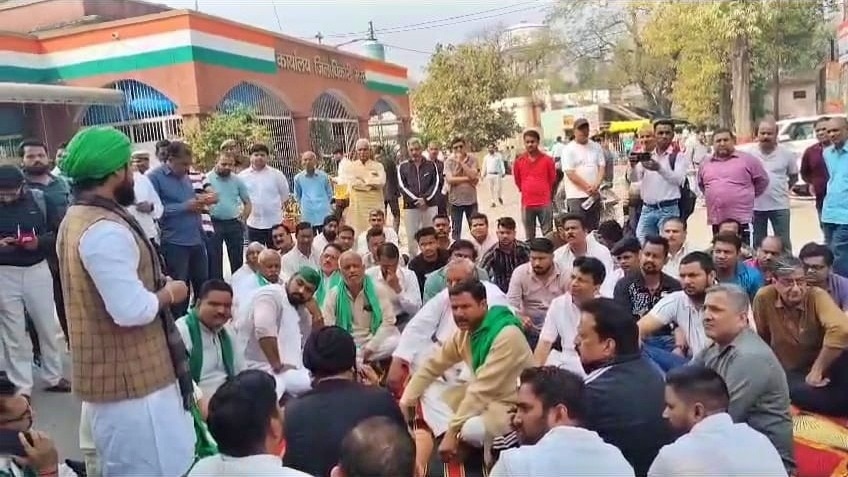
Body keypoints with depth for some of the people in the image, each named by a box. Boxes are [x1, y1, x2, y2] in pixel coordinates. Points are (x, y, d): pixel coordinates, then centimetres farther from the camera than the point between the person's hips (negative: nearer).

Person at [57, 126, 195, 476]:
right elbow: (132, 310, -29)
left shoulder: (77, 219, 11)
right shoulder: (106, 230, -24)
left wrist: (156, 287, 10)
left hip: (111, 373, 11)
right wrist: (170, 293, -12)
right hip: (131, 379, -11)